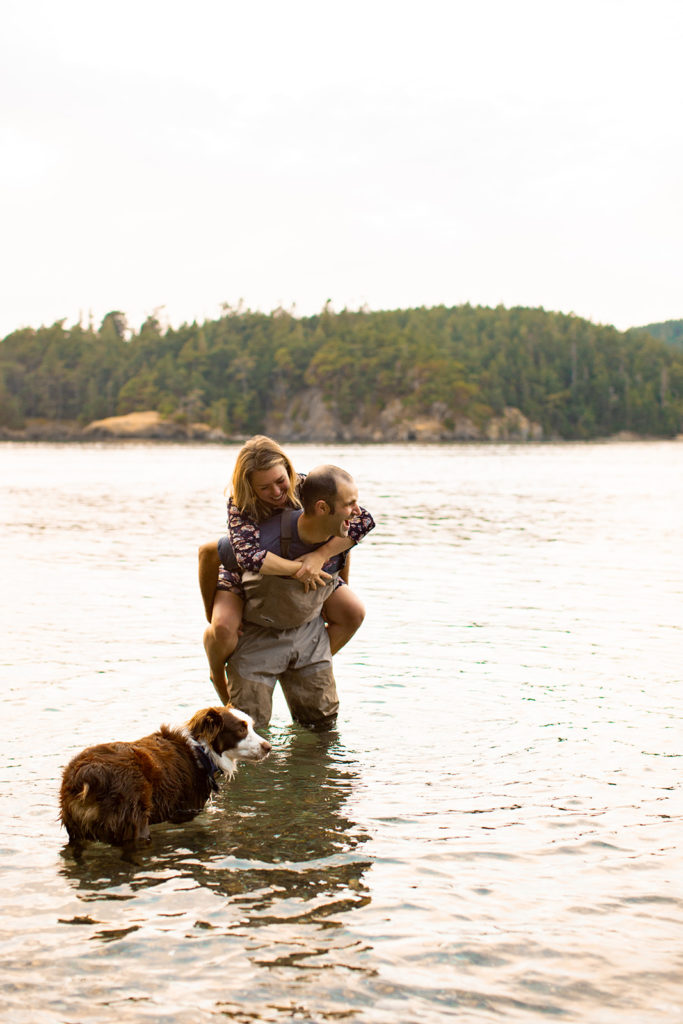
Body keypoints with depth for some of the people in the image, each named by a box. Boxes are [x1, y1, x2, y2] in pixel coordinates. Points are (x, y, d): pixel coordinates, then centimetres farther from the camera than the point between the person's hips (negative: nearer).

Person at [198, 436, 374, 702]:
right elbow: (250, 557, -48)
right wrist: (297, 568, -47)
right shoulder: (240, 506, -31)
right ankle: (217, 675, 4)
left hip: (303, 573, 3)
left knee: (354, 613, -11)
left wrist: (321, 554, -41)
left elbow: (363, 520, -30)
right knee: (223, 627, -32)